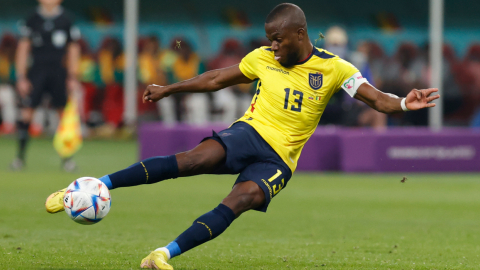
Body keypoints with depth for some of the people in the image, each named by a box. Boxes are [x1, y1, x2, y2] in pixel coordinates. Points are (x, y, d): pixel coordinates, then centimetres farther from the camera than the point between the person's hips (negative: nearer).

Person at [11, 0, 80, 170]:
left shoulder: (66, 21, 4)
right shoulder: (33, 21, 5)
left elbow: (73, 50, 9)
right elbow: (23, 49, 7)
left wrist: (72, 77, 2)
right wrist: (21, 78, 0)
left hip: (58, 72, 0)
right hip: (37, 71, 0)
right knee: (26, 112, -8)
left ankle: (66, 157, 7)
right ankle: (20, 155, -1)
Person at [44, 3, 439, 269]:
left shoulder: (333, 69, -3)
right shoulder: (263, 58, 5)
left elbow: (375, 97, -11)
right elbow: (217, 79, 17)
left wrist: (402, 104, -33)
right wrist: (170, 89, 20)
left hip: (279, 159, -1)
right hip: (250, 133, 1)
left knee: (243, 198, -31)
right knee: (196, 157, -28)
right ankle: (99, 185, -31)